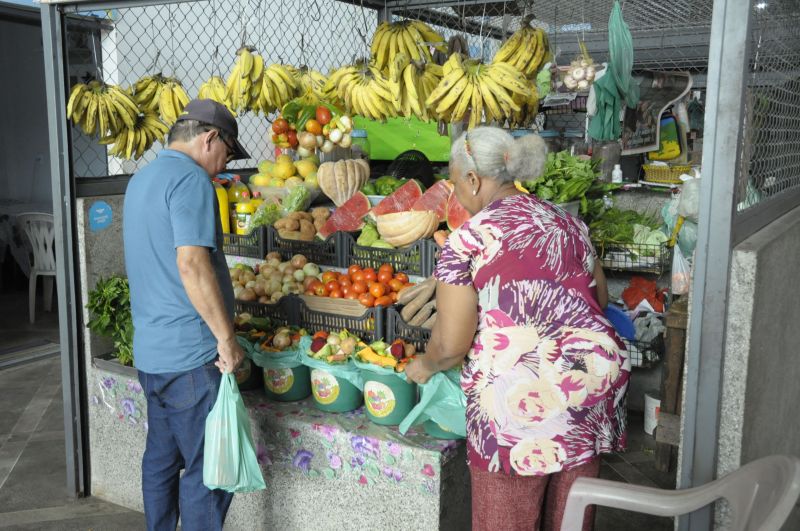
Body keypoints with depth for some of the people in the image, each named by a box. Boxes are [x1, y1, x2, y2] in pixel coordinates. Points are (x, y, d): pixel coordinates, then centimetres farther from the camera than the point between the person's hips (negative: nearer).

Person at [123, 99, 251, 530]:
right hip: (191, 354, -10)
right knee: (207, 471, 0)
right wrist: (227, 339, -17)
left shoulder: (141, 179, 17)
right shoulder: (190, 179, -14)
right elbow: (192, 264, -24)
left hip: (149, 351, 10)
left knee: (161, 459, 19)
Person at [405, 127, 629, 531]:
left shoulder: (467, 241, -8)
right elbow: (598, 301, 20)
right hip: (592, 380, 6)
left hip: (518, 395, -6)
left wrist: (424, 366, 13)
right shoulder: (568, 223, 11)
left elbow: (451, 344, -7)